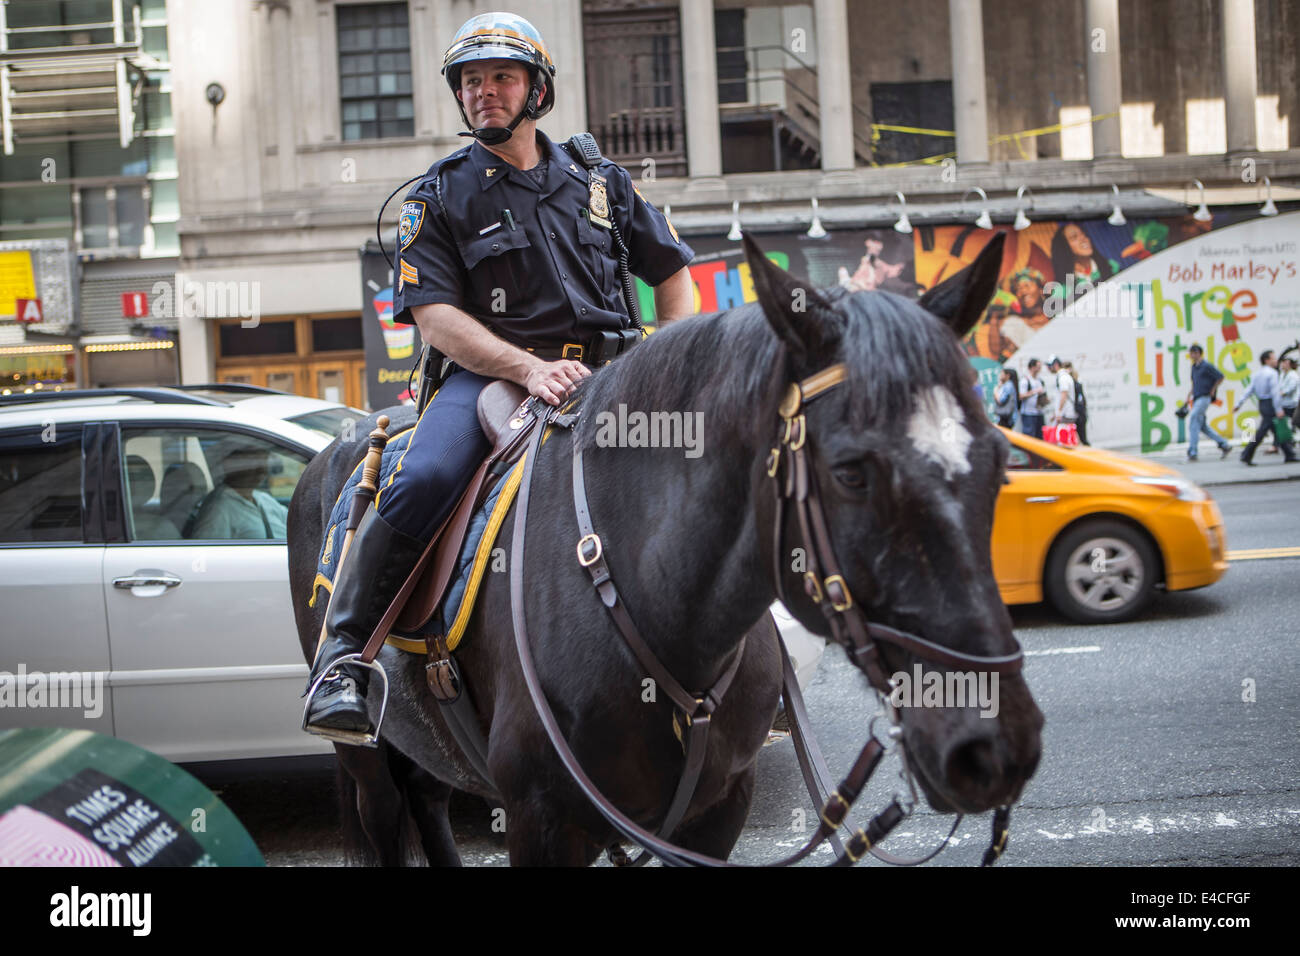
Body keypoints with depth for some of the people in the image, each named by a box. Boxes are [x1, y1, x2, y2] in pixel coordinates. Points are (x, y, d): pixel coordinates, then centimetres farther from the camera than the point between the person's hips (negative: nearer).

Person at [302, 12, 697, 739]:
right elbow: (436, 317, -3)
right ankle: (343, 652, -17)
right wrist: (530, 369, -19)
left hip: (609, 371, 3)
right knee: (423, 482, -31)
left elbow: (675, 274, 22)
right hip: (490, 372, -3)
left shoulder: (600, 182, 17)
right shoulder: (441, 197, 9)